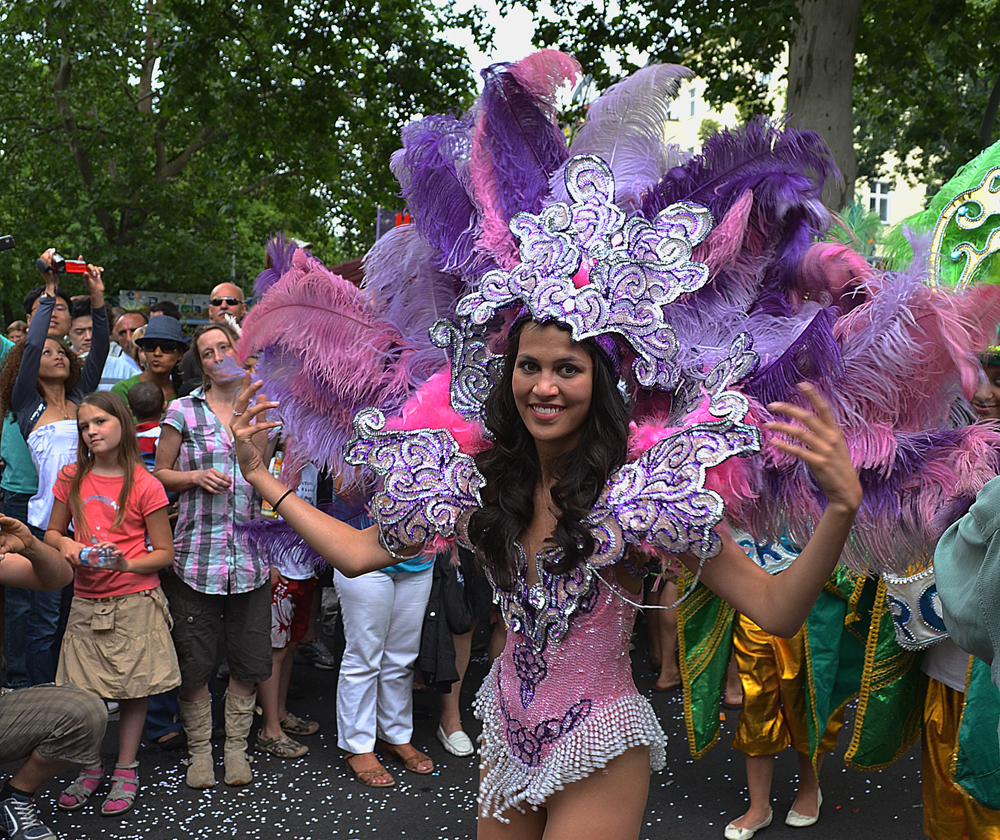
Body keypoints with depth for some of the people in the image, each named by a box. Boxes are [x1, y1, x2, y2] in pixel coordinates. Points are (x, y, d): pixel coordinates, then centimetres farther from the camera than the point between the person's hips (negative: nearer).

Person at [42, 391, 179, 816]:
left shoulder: (144, 485, -6)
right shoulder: (71, 478, 4)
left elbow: (165, 552, -3)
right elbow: (52, 532, 15)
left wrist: (128, 563, -20)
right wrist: (65, 545, -7)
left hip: (134, 602, -3)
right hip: (86, 602, 3)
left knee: (134, 689, 5)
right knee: (83, 692, 5)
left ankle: (126, 773, 20)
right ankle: (89, 768, 25)